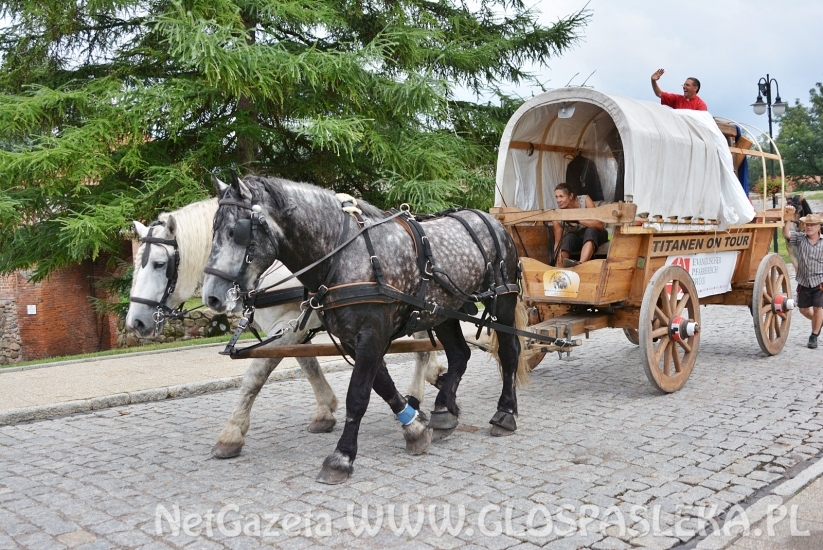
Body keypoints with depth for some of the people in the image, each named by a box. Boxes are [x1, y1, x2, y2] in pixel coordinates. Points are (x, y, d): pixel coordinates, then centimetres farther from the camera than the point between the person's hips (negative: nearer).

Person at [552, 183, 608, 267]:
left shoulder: (585, 200, -21)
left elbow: (600, 224, -28)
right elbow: (557, 242, -15)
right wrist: (556, 258, -34)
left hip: (595, 235, -2)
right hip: (576, 239, 2)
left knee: (590, 230, -37)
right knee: (569, 237, -33)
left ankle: (581, 264, -60)